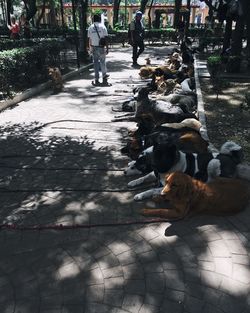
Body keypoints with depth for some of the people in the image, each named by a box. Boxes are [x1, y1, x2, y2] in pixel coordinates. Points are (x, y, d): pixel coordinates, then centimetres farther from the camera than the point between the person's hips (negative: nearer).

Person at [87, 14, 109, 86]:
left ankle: (96, 80, 5)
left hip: (94, 47, 2)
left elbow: (89, 39, 6)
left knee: (95, 63, 6)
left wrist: (90, 48, 14)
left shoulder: (90, 28, 4)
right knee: (102, 62, 12)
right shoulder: (102, 27, -3)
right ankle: (104, 76, 17)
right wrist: (107, 48, -3)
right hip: (101, 47, -2)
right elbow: (106, 38, -7)